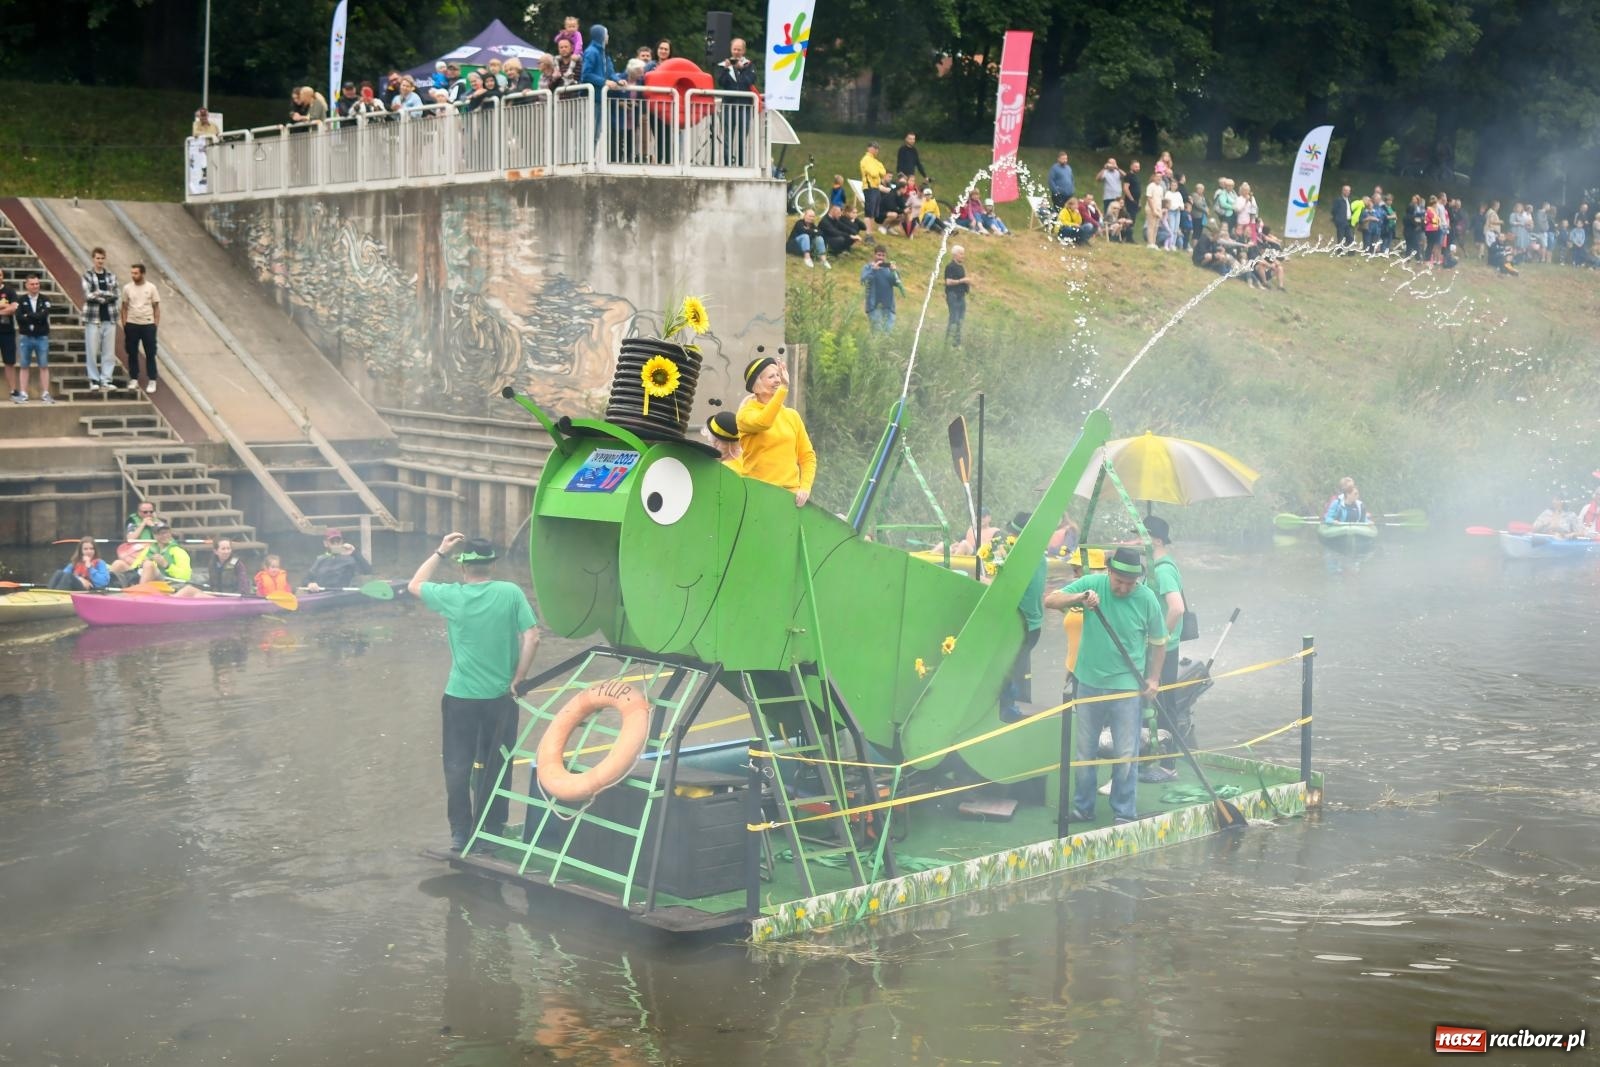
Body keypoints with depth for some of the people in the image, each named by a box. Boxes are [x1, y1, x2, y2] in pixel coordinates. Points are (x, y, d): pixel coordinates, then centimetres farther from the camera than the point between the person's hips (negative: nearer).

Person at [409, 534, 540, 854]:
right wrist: (517, 680, -2)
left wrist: (440, 552, 15)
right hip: (500, 696, 0)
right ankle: (490, 833, 15)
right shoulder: (511, 593, -8)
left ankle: (460, 833, 13)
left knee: (458, 767, 11)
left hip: (460, 697, 0)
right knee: (495, 768, 11)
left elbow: (414, 585, 12)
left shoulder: (451, 596, -7)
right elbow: (531, 638, -11)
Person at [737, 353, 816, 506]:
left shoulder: (792, 415, 13)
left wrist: (805, 487, -1)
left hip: (791, 493, 4)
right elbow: (763, 422, -22)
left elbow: (807, 455, 13)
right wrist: (784, 388, -25)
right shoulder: (747, 414, 1)